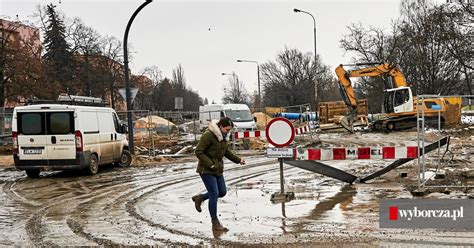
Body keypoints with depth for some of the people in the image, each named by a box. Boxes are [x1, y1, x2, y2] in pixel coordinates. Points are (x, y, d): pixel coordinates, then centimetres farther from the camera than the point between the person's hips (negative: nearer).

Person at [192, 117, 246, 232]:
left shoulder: (223, 136, 7)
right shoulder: (208, 135, -19)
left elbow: (226, 151, 22)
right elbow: (198, 152, -20)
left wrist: (238, 160, 14)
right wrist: (210, 164, -22)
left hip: (217, 169, 9)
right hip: (206, 170, -9)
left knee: (222, 192, 10)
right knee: (214, 194, -9)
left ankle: (200, 198, 31)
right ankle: (215, 223, 0)